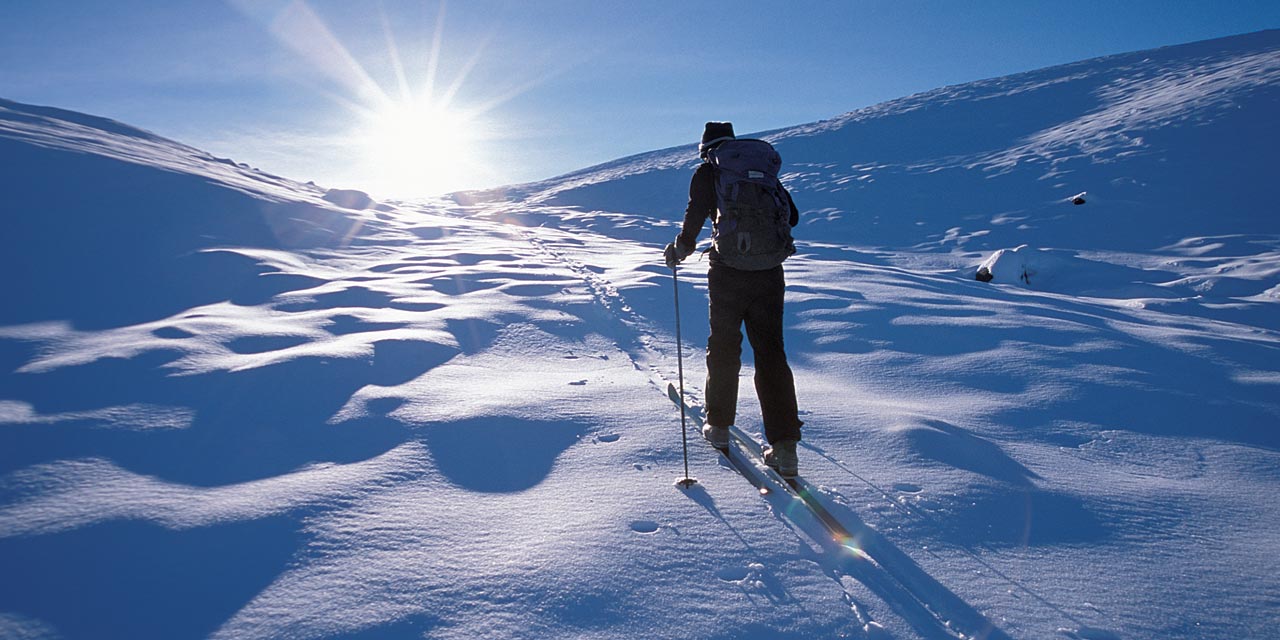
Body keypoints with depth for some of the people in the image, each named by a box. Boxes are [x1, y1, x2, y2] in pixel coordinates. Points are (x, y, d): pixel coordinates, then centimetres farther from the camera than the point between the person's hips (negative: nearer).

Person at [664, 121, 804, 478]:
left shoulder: (707, 173, 2)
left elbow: (695, 217, -8)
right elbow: (792, 216, 16)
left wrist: (680, 250, 9)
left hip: (728, 271, -3)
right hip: (769, 272, 3)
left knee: (724, 347, 14)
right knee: (771, 352, 4)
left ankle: (719, 425, 25)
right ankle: (784, 447, -1)